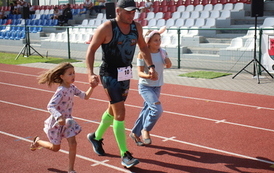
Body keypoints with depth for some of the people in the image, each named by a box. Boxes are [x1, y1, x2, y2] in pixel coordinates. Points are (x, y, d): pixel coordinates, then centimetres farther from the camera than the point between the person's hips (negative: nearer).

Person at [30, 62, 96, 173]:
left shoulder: (72, 88, -3)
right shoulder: (61, 91, -26)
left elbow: (85, 96, 4)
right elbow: (50, 106, -34)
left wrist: (92, 87, -11)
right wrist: (59, 117, -48)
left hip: (67, 120, 6)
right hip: (56, 122, -6)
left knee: (73, 144, -4)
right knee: (55, 148, 13)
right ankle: (38, 141, 41)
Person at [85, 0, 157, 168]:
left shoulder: (137, 27, 0)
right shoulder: (106, 28, -17)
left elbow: (143, 47, 15)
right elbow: (91, 49, -12)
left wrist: (151, 66, 4)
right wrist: (91, 73, -22)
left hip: (126, 74, 7)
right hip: (110, 74, -7)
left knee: (113, 110, 20)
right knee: (120, 113, -11)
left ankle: (96, 137, 44)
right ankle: (125, 155, -3)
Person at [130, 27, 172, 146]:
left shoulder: (163, 53, 1)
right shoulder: (142, 55, -15)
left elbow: (168, 66, 17)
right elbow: (140, 72, -15)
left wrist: (168, 62, -6)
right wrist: (148, 75, -35)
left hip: (157, 87, 6)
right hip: (145, 86, -6)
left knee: (147, 111, 13)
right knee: (157, 109, -21)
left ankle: (135, 133, 30)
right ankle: (145, 130, 3)